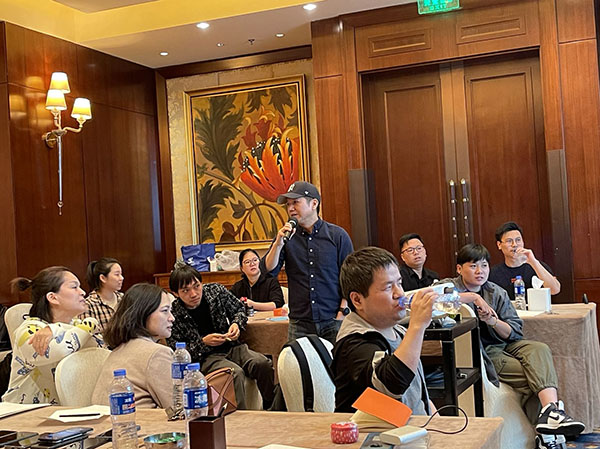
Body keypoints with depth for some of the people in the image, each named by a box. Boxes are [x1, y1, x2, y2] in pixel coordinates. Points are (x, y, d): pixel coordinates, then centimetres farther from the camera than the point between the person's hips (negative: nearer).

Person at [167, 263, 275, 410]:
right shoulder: (173, 314, -13)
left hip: (231, 347, 4)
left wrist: (236, 324, -6)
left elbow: (239, 309, 15)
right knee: (235, 373, -34)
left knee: (264, 364, -24)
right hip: (204, 358, -4)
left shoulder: (216, 291, -4)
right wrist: (203, 343, -19)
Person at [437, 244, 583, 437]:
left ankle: (550, 408, -37)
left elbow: (515, 332, 10)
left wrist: (494, 322, -12)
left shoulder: (497, 292, 14)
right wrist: (473, 297, -22)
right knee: (531, 374, -24)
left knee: (539, 349, -24)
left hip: (502, 345, 5)